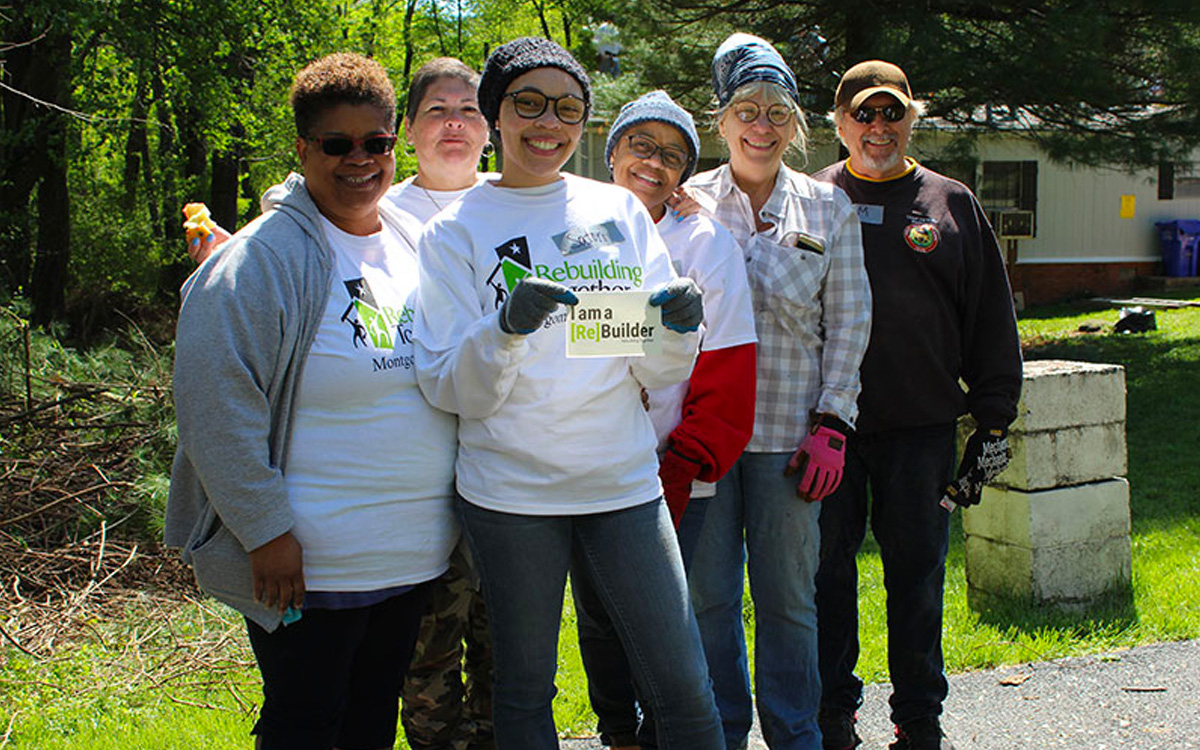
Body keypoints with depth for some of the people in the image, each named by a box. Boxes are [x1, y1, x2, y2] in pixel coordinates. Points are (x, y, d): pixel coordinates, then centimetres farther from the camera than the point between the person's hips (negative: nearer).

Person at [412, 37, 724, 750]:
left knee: (684, 688, 3)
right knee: (525, 689, 9)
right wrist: (506, 328, -24)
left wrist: (679, 330, -13)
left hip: (624, 480, 2)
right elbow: (451, 390, -5)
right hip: (511, 488, -1)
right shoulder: (458, 229, 1)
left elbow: (657, 372, 9)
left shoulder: (620, 210, 8)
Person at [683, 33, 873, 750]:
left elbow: (848, 320, 6)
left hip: (790, 428, 0)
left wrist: (831, 426, -2)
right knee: (708, 593, 6)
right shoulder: (689, 203, 5)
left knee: (788, 596, 6)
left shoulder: (830, 207, 6)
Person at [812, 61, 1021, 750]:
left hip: (922, 426, 1)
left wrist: (994, 422, 5)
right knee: (826, 570, 6)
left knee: (918, 571, 9)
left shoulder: (952, 204, 8)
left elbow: (993, 321, 9)